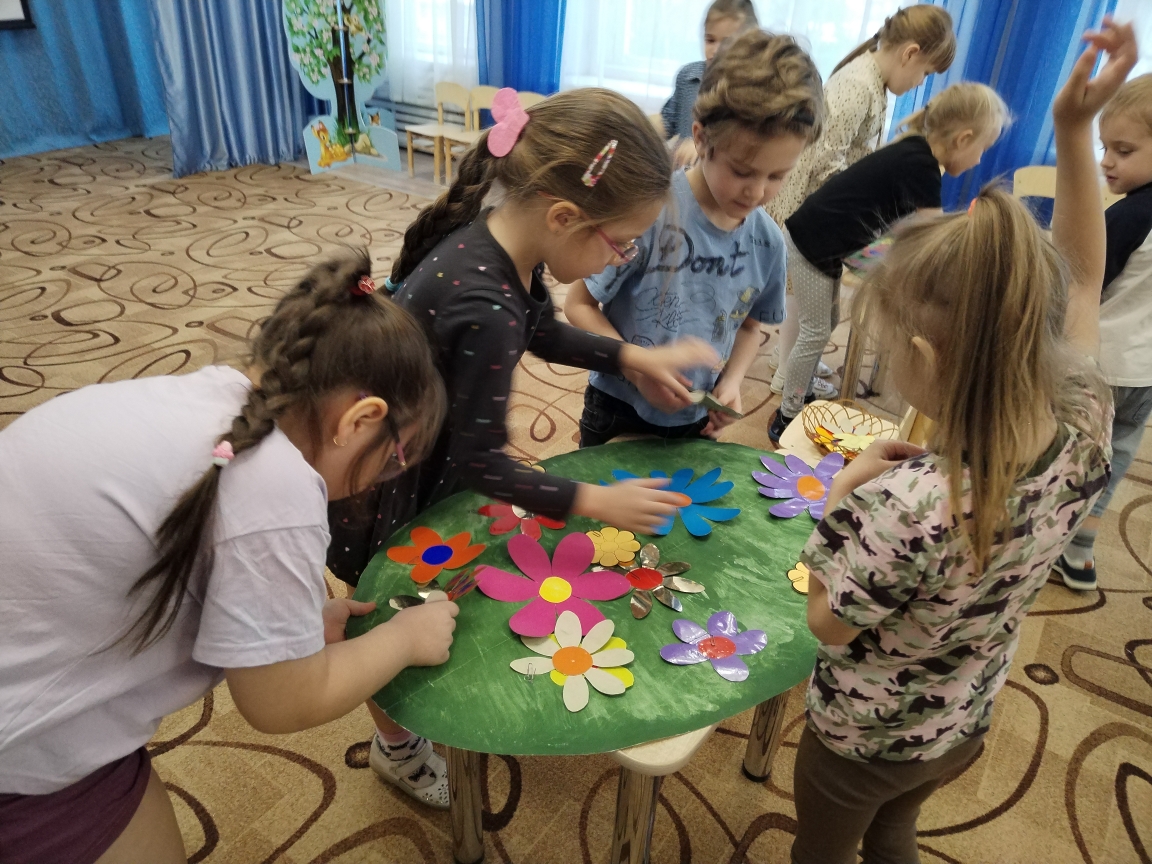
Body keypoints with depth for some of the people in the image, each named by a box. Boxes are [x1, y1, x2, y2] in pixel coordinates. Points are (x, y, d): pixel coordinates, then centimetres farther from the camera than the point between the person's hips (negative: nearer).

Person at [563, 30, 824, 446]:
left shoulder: (768, 242, -9)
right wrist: (638, 370, -26)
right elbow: (578, 305, -17)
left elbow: (749, 326, 7)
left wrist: (731, 381, -11)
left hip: (696, 422, 4)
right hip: (619, 411, -3)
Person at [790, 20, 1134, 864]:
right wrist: (1076, 130, -9)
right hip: (964, 727, 5)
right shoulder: (1083, 438, -23)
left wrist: (845, 492, -19)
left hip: (864, 738, -5)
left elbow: (829, 626, -25)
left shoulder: (902, 506, -43)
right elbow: (1079, 280, -7)